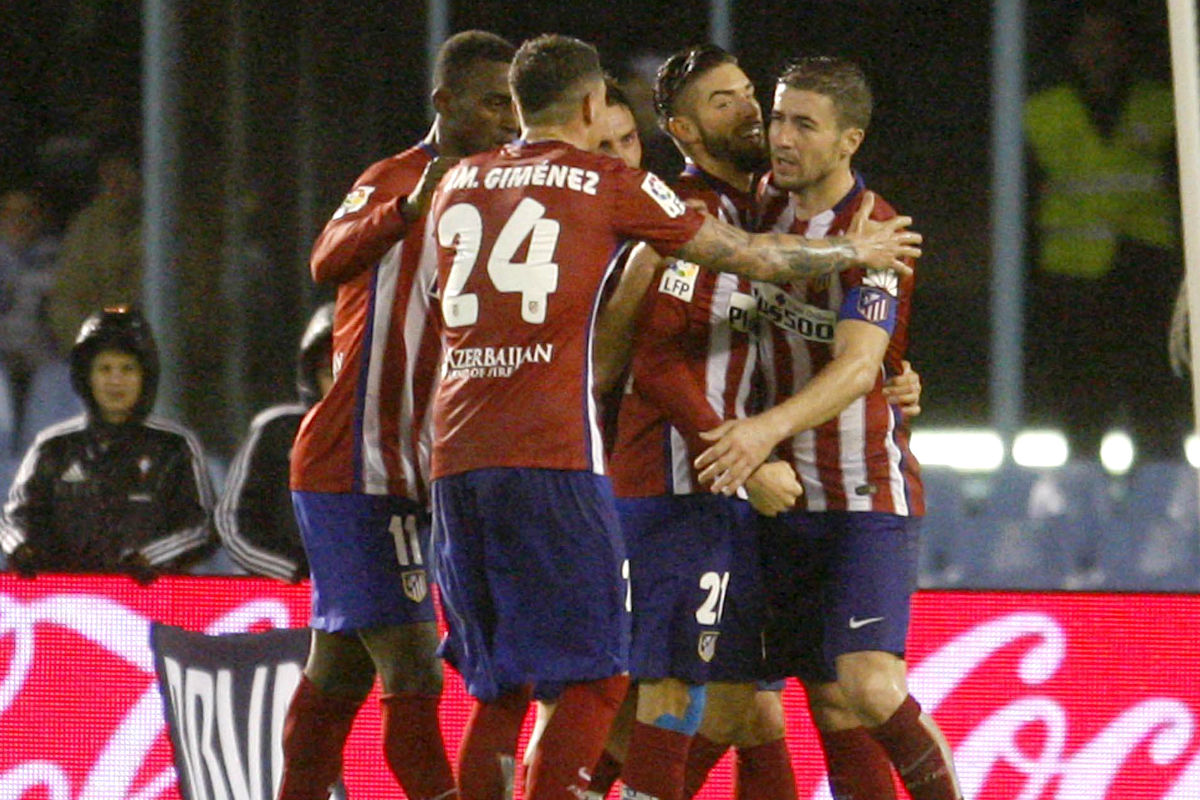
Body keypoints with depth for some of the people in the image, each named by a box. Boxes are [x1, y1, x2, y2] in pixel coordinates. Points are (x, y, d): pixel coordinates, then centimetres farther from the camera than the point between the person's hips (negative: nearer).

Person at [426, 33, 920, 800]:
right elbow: (752, 256, 11)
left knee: (497, 682, 13)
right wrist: (855, 252, 27)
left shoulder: (456, 184, 17)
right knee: (594, 673, -1)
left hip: (455, 453, 5)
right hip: (553, 456, -5)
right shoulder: (611, 185, 4)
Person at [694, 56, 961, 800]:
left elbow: (857, 367, -26)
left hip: (869, 495, -6)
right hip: (785, 499, 6)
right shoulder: (767, 209, 6)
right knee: (830, 705, 3)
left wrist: (770, 427, -42)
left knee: (869, 687, -20)